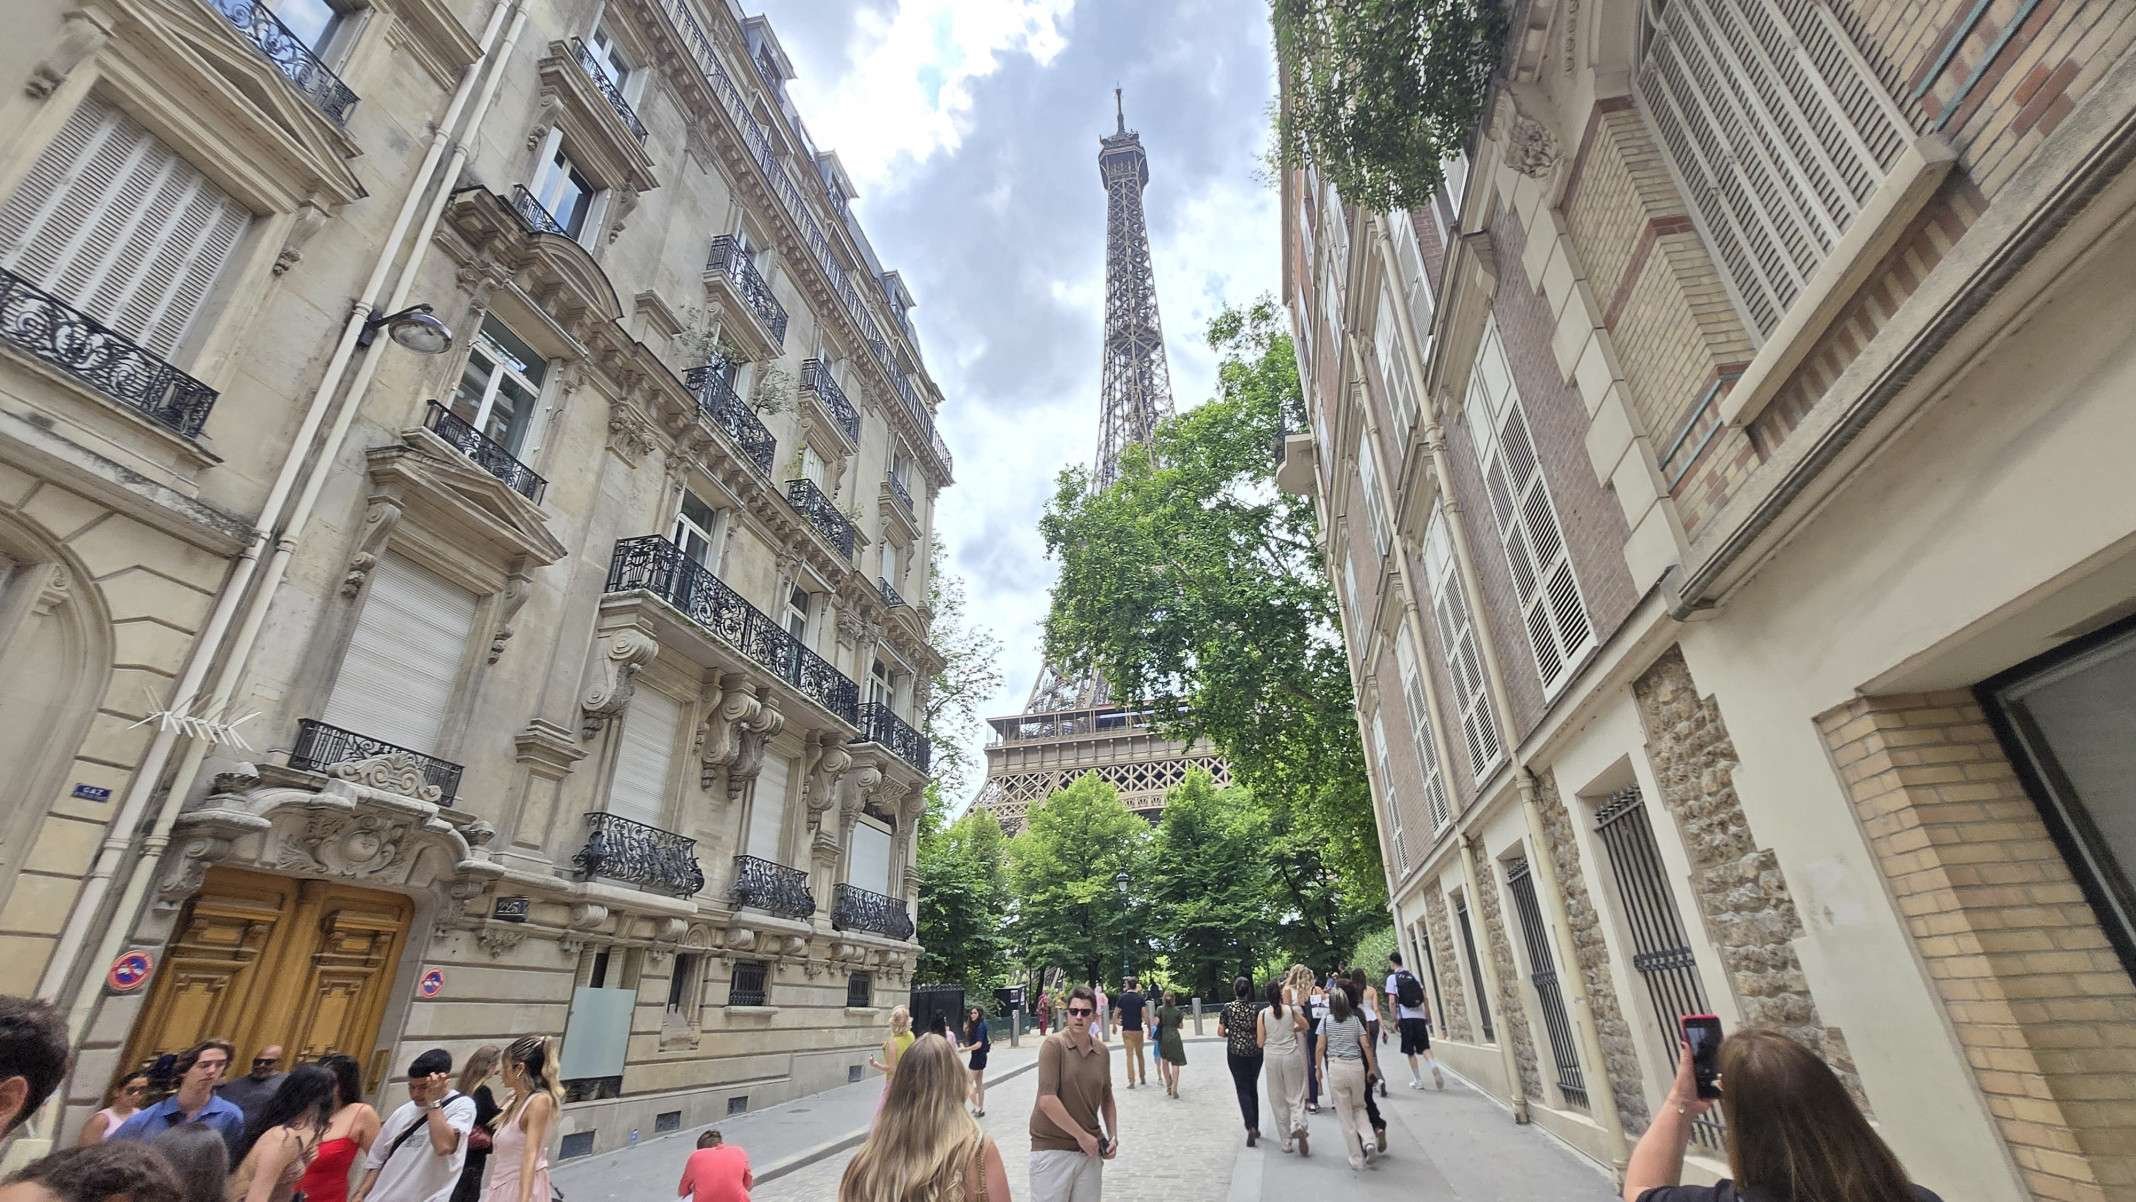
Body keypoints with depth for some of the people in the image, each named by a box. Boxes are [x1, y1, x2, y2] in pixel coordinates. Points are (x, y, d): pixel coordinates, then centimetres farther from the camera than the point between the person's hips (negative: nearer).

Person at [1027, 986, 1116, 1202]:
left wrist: (1113, 1135, 5)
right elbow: (1047, 1101, -19)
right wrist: (1082, 1136, -14)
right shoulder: (1054, 1045, -13)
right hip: (1052, 1148, -5)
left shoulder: (1102, 1052, 4)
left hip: (1090, 1148, 5)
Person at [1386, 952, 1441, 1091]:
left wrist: (1394, 1019, -1)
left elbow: (1392, 1001, -9)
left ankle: (1417, 1081, 11)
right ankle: (1434, 1065, -21)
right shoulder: (1413, 974, 9)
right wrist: (1427, 1012, 18)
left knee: (1410, 1051, 9)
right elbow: (1424, 996, 8)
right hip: (1419, 1016, 3)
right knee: (1424, 1046, 7)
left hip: (1405, 1017, -3)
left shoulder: (1392, 978, -3)